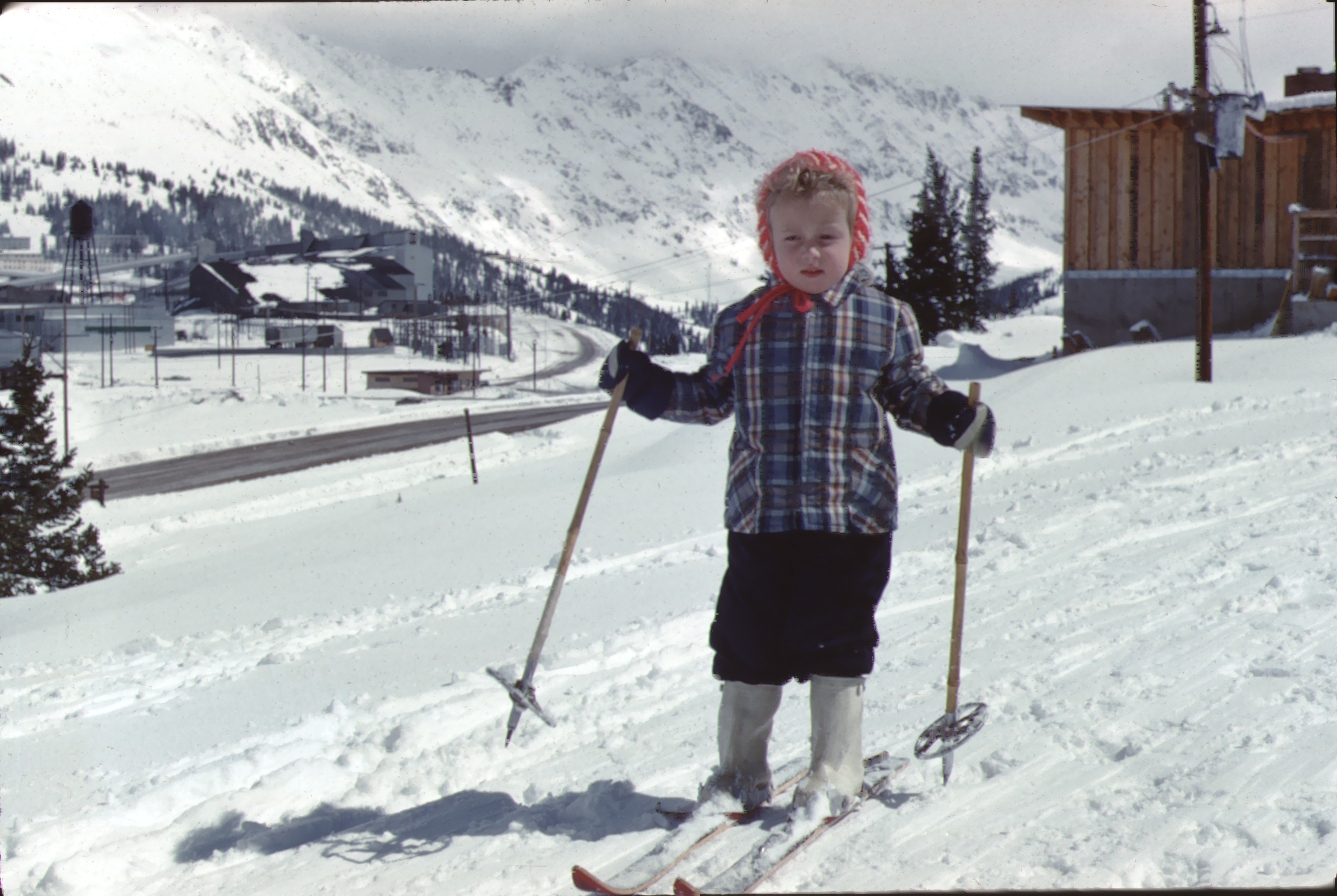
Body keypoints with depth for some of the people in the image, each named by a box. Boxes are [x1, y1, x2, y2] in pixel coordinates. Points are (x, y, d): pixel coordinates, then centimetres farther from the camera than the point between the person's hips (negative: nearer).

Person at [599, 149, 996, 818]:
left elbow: (912, 393, 12)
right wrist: (641, 382, 4)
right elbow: (710, 397, 14)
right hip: (759, 517, 2)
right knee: (747, 647, 8)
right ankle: (740, 771, 23)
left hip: (853, 517, -2)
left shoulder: (885, 319, 2)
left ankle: (835, 774, 17)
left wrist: (956, 418, -6)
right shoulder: (742, 324, 5)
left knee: (836, 649, 2)